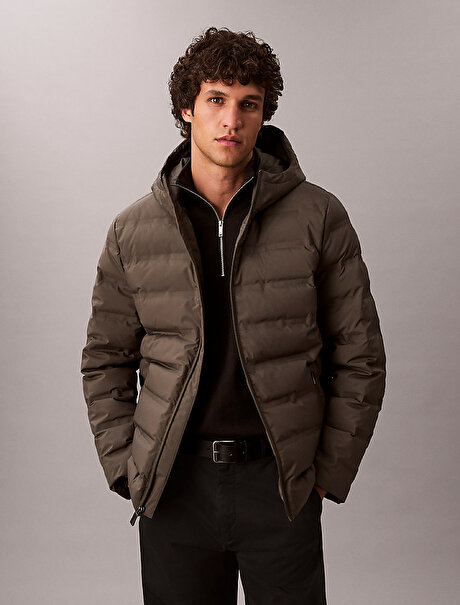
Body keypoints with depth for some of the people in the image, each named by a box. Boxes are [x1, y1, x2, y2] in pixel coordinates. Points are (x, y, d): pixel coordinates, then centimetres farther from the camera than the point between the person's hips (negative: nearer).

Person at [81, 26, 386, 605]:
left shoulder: (318, 218, -3)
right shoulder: (132, 231, 1)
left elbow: (359, 357, 1)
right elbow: (105, 361, 9)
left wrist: (329, 471, -1)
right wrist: (126, 468, 2)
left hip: (281, 483, -1)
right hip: (173, 488, 1)